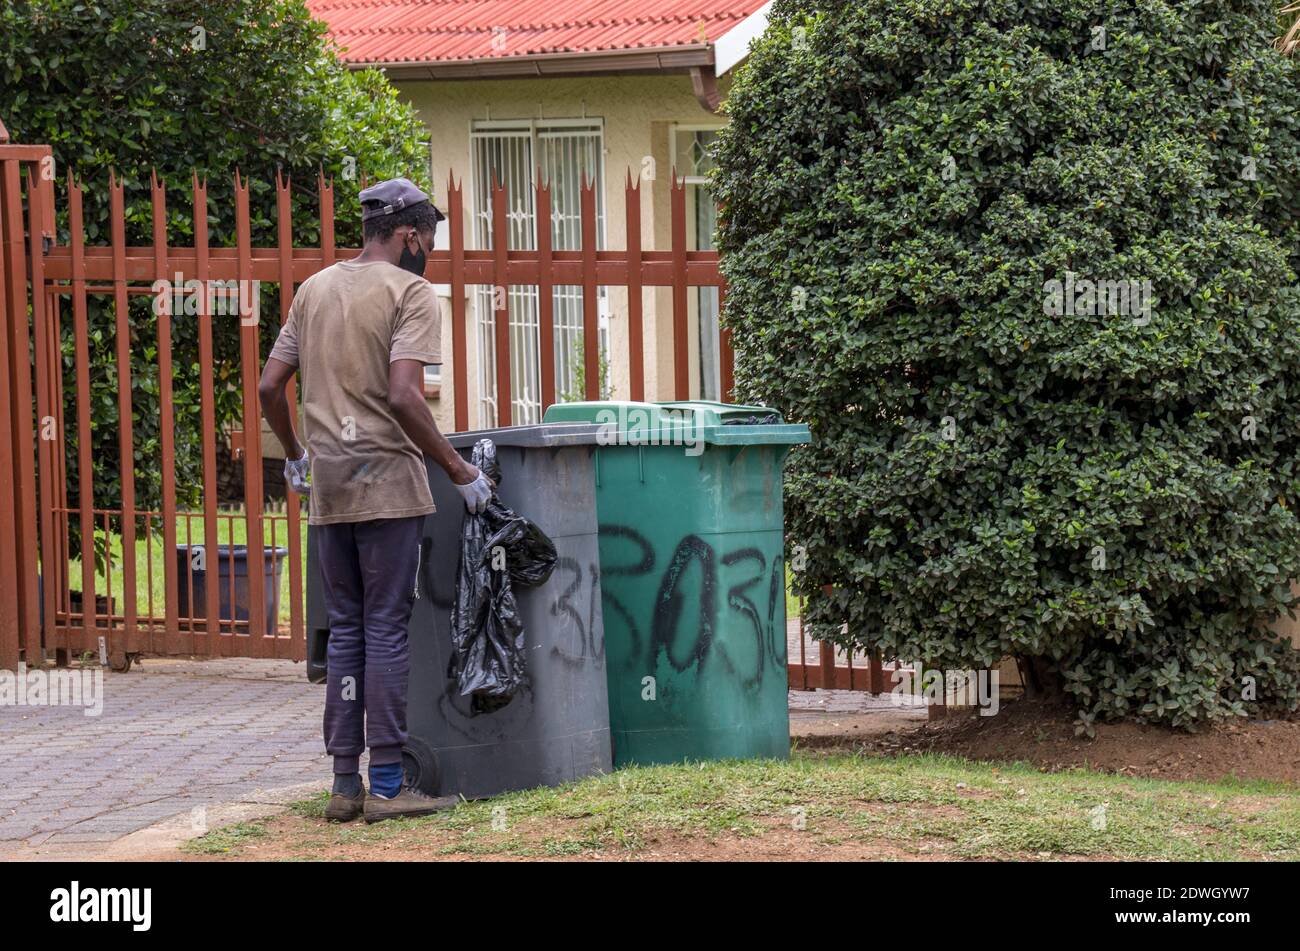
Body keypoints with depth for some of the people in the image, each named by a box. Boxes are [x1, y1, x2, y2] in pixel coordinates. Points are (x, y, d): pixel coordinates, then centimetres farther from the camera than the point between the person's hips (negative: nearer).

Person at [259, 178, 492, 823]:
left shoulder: (314, 290, 13)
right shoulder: (410, 292, -7)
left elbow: (269, 388, 13)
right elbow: (404, 396, -18)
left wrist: (294, 455, 27)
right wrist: (460, 472, -12)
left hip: (328, 487, 6)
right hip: (386, 481, -6)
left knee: (345, 631, 11)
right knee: (385, 631, -2)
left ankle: (345, 784, 13)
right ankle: (386, 786, 0)